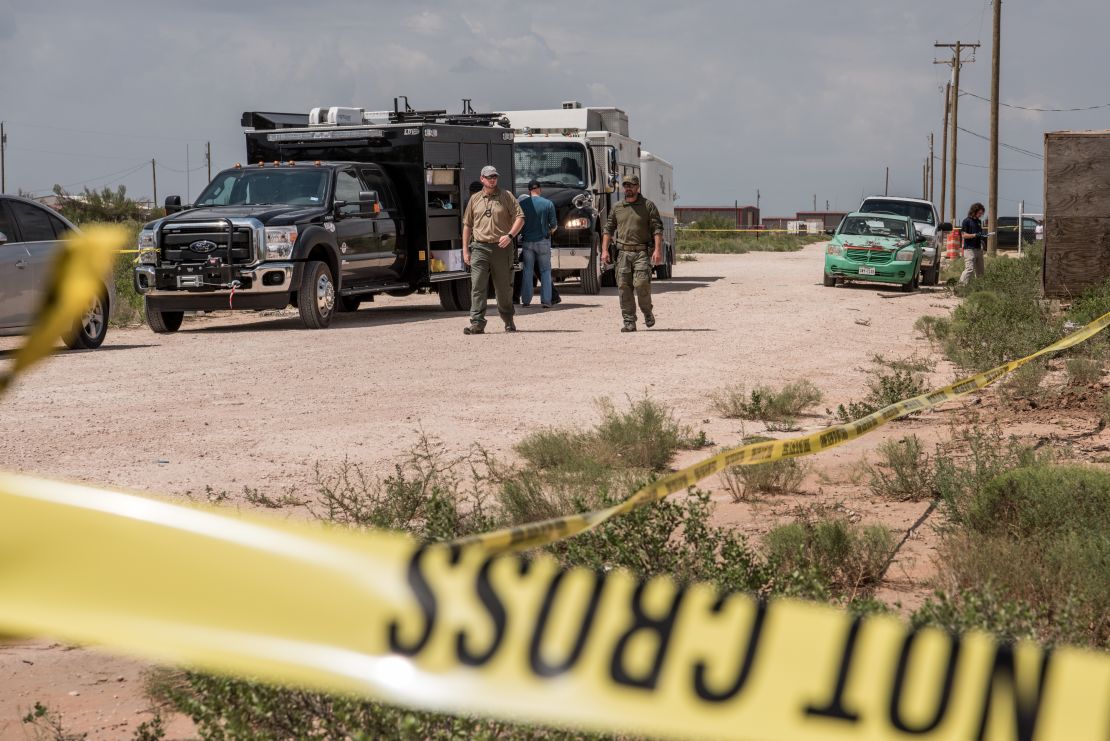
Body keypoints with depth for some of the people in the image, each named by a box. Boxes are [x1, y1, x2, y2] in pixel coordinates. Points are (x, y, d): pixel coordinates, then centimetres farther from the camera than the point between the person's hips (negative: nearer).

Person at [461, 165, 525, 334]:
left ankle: (508, 321, 24)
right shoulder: (474, 199, 13)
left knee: (504, 287, 7)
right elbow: (467, 225, 16)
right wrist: (465, 249, 10)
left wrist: (510, 235, -16)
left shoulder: (506, 197, 5)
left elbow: (520, 218, 0)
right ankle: (477, 323, -14)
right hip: (480, 247, 1)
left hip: (502, 248, -1)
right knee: (478, 287, -10)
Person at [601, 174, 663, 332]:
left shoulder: (648, 206, 4)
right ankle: (629, 322, 4)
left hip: (642, 252, -4)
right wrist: (604, 250, 7)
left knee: (641, 283, -16)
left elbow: (657, 229, -1)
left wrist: (658, 249, -12)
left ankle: (647, 312, 9)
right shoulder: (617, 208, 15)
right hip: (623, 253, 4)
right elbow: (608, 229, 17)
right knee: (624, 288, -1)